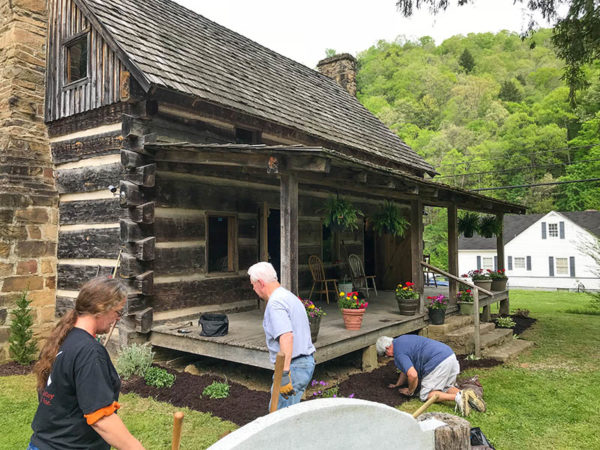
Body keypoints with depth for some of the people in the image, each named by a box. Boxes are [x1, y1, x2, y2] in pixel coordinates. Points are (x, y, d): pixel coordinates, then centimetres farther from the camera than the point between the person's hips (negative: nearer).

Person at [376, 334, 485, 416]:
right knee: (446, 388, 25)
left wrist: (410, 391, 3)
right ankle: (467, 394, -2)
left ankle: (458, 397, -18)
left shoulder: (398, 353, -6)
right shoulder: (401, 340, 24)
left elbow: (412, 375, -17)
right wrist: (397, 385, 44)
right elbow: (407, 367, 36)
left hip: (438, 363, -10)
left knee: (425, 395, 2)